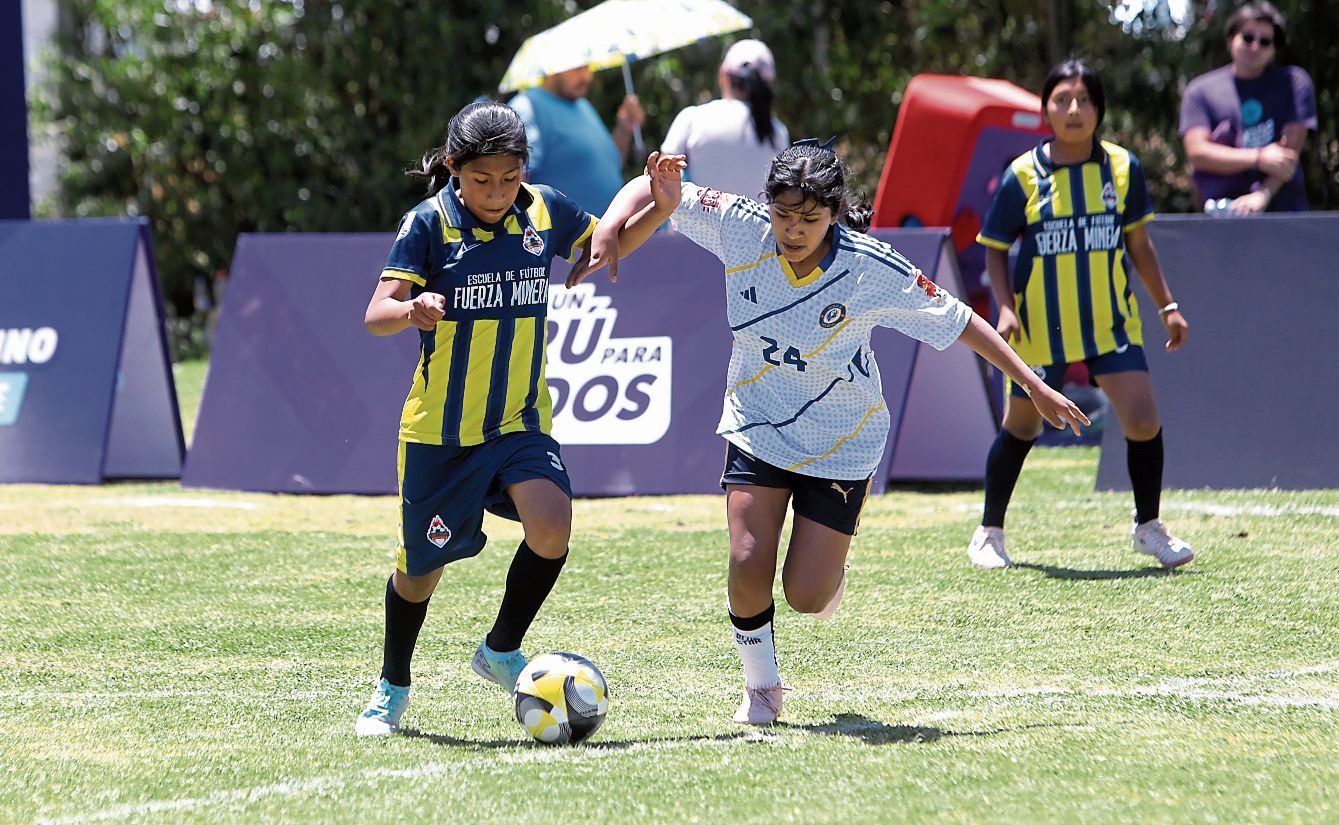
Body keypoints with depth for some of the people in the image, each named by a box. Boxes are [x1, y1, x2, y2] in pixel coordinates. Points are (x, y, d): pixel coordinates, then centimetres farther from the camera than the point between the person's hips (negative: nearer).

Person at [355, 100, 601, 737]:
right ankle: (392, 688, 36)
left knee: (552, 524, -25)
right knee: (421, 567, 10)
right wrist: (410, 310, -44)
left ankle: (502, 651, -1)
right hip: (439, 428, -2)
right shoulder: (429, 224, -13)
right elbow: (375, 316, -21)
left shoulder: (544, 212, -2)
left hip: (520, 421, 2)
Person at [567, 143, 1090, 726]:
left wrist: (1036, 388, -8)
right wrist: (608, 235, -28)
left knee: (805, 597, -6)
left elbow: (958, 322, -13)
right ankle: (761, 687, 12)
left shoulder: (872, 270, -24)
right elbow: (655, 189, -9)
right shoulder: (741, 229, -19)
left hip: (842, 443, -2)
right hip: (758, 429, 2)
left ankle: (830, 572, 33)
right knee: (749, 567, -15)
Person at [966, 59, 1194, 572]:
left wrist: (1167, 305, 11)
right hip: (1039, 329, -1)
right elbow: (994, 249, 0)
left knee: (1143, 421, -12)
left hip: (1111, 322, 1)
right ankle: (989, 533, 29)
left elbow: (1138, 244, 11)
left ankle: (1148, 528, 9)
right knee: (1020, 429, 10)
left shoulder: (1122, 168, -1)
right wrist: (1006, 308, -14)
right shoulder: (1023, 175, -8)